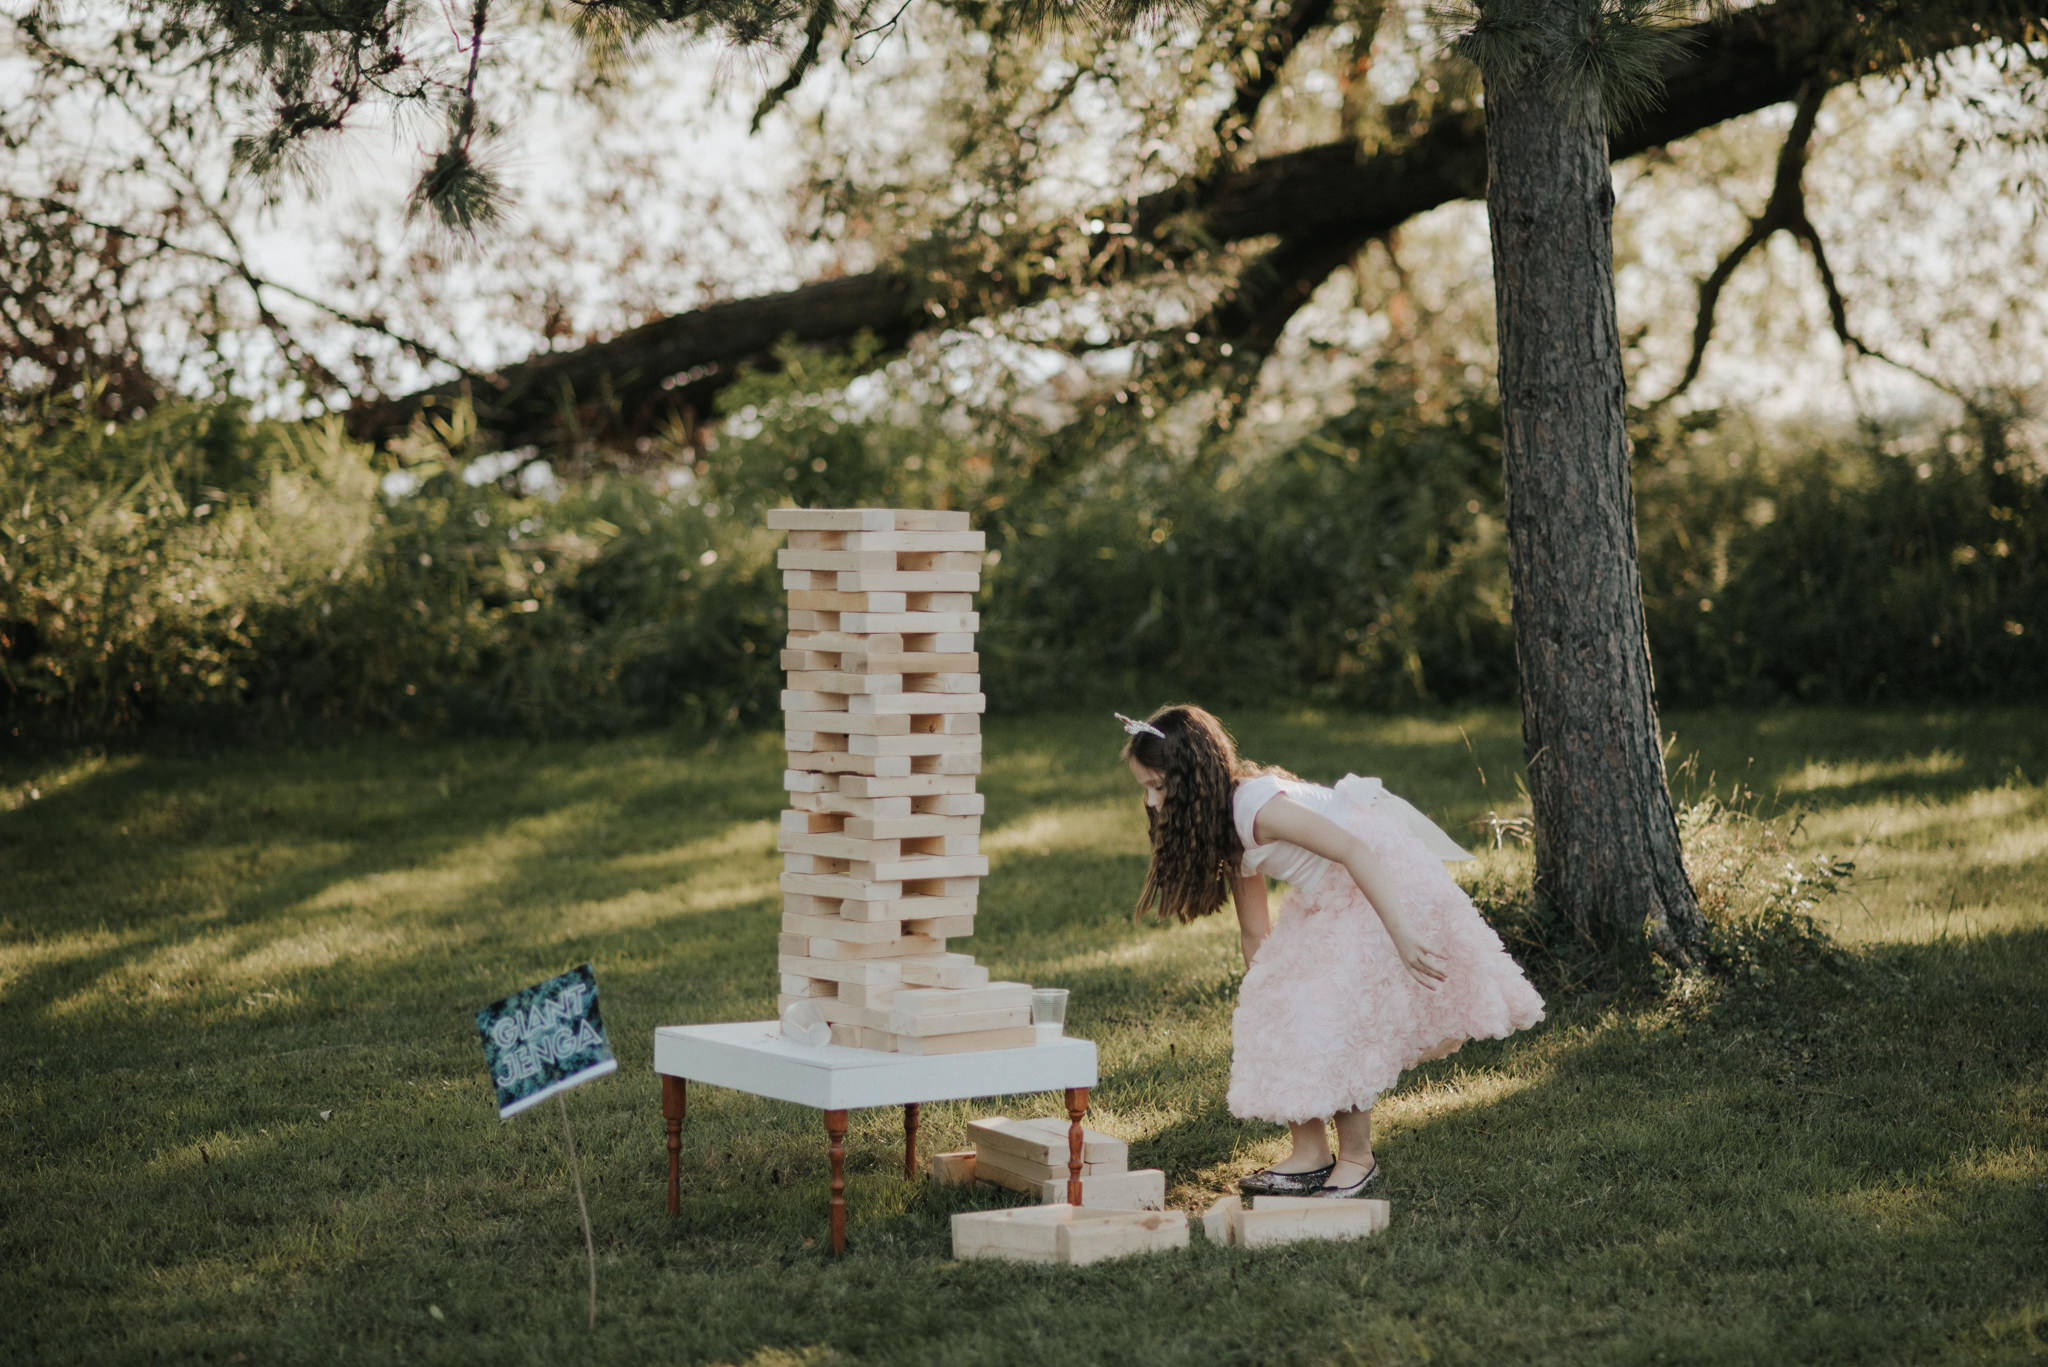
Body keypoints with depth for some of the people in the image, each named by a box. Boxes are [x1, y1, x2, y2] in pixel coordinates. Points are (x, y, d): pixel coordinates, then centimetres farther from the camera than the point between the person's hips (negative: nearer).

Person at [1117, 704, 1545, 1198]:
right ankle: (1310, 1153, 9)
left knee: (1331, 1026, -13)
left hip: (1386, 891, -10)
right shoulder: (1227, 830, 6)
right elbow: (1254, 932, 13)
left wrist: (1402, 934, -35)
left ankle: (1357, 1160, 1)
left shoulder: (1258, 807, -26)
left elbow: (1355, 852, -31)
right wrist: (1260, 997, 16)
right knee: (1283, 1014, 4)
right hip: (1331, 906, 10)